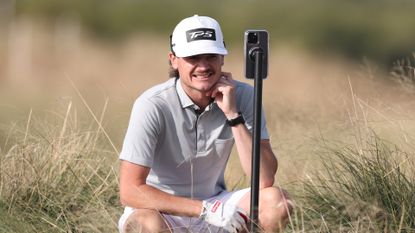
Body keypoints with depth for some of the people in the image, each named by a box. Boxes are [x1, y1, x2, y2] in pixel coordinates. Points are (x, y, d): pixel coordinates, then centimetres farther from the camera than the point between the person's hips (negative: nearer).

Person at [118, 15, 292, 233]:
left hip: (213, 205, 4)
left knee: (277, 201, -22)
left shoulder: (242, 96, -10)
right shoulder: (153, 106, -20)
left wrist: (233, 115, -25)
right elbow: (130, 191, -24)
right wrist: (205, 209, -28)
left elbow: (265, 180, -17)